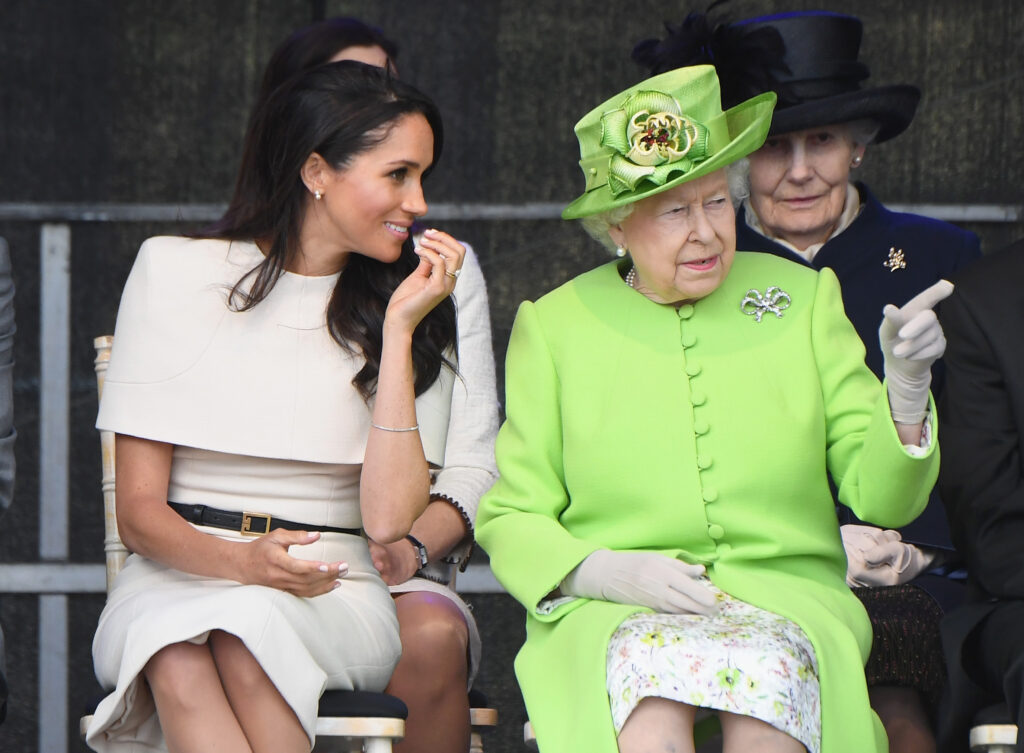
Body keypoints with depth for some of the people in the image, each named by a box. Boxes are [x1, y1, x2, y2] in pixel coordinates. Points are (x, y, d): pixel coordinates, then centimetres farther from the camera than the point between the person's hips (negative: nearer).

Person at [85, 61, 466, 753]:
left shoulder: (411, 308, 10)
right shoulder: (175, 271, 6)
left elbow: (389, 519, -5)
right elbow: (138, 510, 1)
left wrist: (398, 330, -6)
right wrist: (239, 561, -20)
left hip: (335, 596, 1)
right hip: (175, 577, 0)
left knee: (246, 632, -36)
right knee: (179, 659, -37)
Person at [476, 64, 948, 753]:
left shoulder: (804, 299, 12)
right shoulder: (554, 327, 9)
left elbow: (881, 497, 7)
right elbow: (509, 520, 9)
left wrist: (907, 386, -12)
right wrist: (607, 572, -10)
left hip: (785, 599, 1)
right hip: (612, 617, -1)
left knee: (768, 668, -35)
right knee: (651, 668, -37)